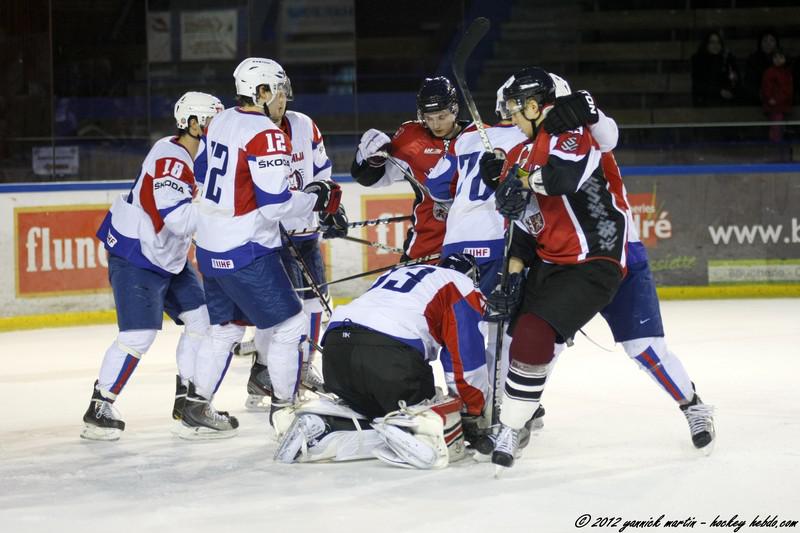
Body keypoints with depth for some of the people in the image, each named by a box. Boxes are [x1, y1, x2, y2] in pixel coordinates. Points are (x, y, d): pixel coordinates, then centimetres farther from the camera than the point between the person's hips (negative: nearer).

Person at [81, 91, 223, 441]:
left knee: (203, 320, 10)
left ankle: (188, 399, 21)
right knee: (138, 336, -16)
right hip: (134, 258, -10)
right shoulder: (170, 160, -24)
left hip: (169, 258, 10)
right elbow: (178, 218, -34)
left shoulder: (196, 158, 8)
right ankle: (99, 408, -5)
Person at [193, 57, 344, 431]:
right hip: (245, 252, -9)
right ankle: (284, 405, 8)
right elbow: (274, 203, -22)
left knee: (224, 327, 20)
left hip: (209, 248, 9)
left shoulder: (222, 121, 8)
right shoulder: (266, 135, -18)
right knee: (288, 325, 3)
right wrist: (317, 200, -6)